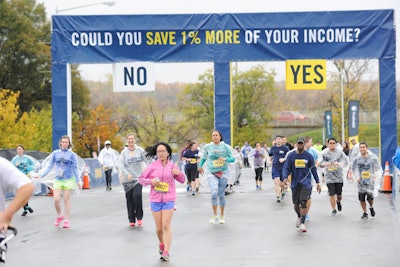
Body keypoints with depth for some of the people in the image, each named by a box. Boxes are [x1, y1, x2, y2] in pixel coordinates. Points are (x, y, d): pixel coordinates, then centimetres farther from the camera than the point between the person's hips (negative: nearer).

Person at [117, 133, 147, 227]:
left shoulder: (140, 150, 3)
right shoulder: (124, 152, 2)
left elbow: (147, 160, -1)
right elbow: (119, 164, -6)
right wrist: (127, 174, -20)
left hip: (138, 178, -1)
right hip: (127, 180, 1)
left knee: (137, 195, -19)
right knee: (129, 199, 3)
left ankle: (139, 217, -2)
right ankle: (131, 220, 15)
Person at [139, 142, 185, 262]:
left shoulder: (172, 165, 5)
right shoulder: (152, 166, 2)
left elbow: (182, 180, 12)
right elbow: (141, 179, 6)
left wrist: (179, 173, -10)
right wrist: (151, 181, -14)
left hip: (169, 199, -1)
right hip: (155, 199, 1)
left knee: (166, 226, -11)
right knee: (159, 227, 9)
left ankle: (166, 252, -11)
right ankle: (161, 243, 38)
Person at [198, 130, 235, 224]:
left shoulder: (225, 146, -1)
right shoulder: (207, 147, 1)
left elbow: (232, 158, -1)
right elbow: (204, 157, 19)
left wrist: (225, 159, -19)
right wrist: (200, 166, 26)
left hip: (223, 173, 0)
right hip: (212, 173, 0)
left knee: (221, 194, 6)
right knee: (214, 193, -18)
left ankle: (222, 216, 21)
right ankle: (214, 215, -5)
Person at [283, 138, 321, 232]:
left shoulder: (308, 156, 3)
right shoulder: (291, 156, 4)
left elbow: (313, 169, 9)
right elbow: (286, 168, 3)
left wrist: (317, 182, 7)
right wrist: (285, 177, -17)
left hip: (306, 182, -2)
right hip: (295, 182, 2)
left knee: (304, 202, -16)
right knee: (296, 203, 10)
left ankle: (302, 223, -13)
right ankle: (299, 217, 40)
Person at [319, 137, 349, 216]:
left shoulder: (340, 152, -1)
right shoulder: (324, 153, -2)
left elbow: (346, 161, -1)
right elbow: (319, 163, 0)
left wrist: (339, 164, -20)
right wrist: (325, 164, -21)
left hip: (339, 176, 1)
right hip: (329, 177, -1)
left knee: (339, 194, 6)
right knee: (332, 194, -6)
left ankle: (338, 201, 42)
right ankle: (334, 210, 11)